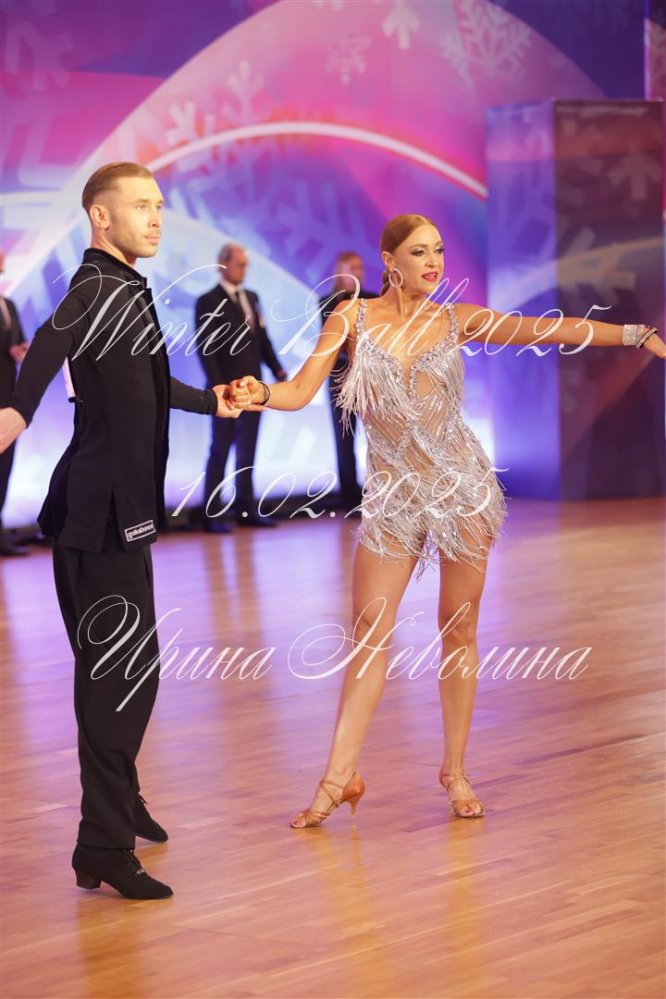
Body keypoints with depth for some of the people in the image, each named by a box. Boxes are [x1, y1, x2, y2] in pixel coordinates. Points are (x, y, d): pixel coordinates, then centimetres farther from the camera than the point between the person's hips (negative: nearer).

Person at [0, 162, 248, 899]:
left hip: (119, 508, 10)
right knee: (121, 668, -11)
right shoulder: (101, 289, -14)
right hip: (101, 510, -10)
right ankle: (104, 848, -10)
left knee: (117, 666, 21)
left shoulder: (122, 290, 17)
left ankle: (120, 803, 37)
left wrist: (208, 402, 52)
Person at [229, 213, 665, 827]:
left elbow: (553, 331, -3)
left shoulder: (457, 320, 2)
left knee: (459, 629, 3)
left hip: (462, 487, 0)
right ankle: (340, 775, 2)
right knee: (369, 631, -3)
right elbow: (299, 393, -5)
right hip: (393, 495, 0)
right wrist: (259, 394, -27)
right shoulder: (353, 318, 0)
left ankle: (456, 770, 13)